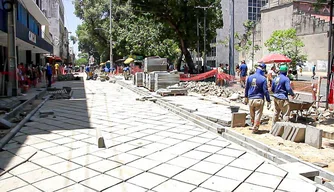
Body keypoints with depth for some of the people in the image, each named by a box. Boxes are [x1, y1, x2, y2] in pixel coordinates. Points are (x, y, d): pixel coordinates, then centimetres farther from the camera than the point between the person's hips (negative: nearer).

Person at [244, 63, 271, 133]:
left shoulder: (250, 77, 1)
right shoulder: (263, 79, -12)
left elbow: (246, 88, 10)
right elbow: (265, 91, -10)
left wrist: (246, 97, 23)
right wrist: (268, 101, -3)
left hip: (251, 99, 4)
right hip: (259, 99, -4)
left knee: (252, 115, 17)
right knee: (258, 114, 5)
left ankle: (254, 126, 32)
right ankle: (255, 128, 8)